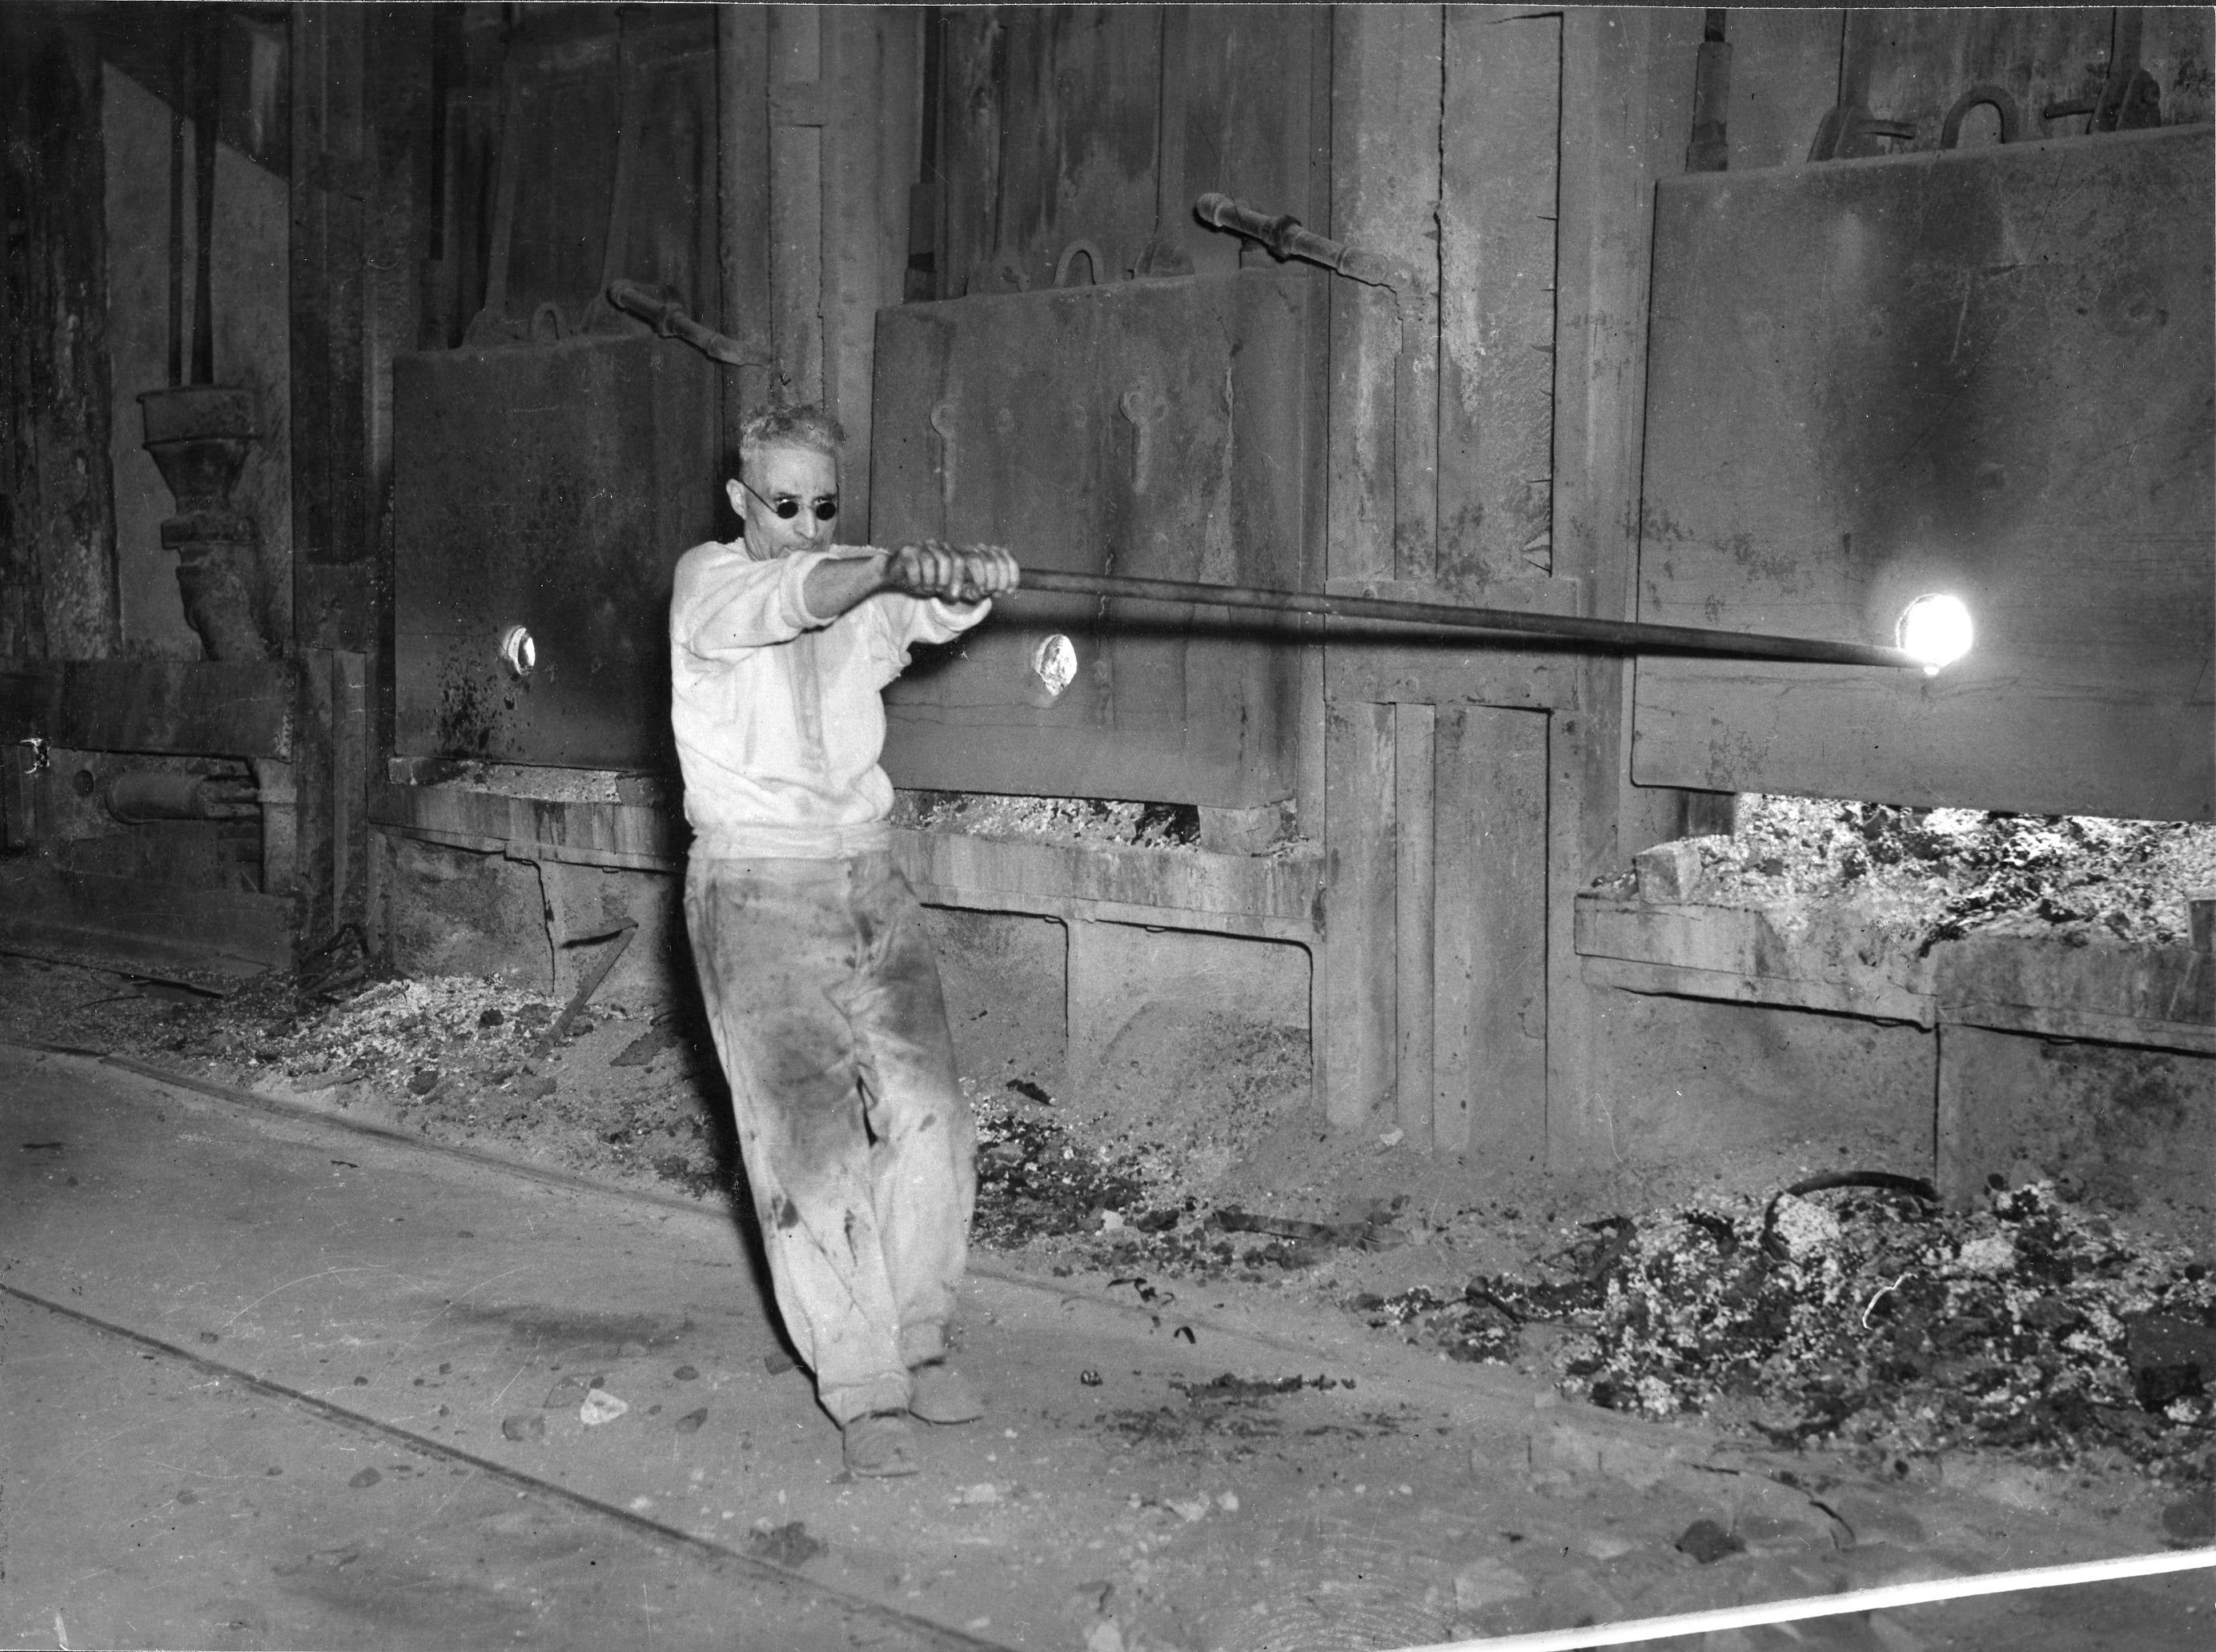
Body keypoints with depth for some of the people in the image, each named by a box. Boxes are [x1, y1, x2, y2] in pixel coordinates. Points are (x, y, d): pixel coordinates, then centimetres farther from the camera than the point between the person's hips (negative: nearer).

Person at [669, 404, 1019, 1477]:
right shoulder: (707, 582, -2)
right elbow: (791, 597, -24)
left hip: (866, 873, 5)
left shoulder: (864, 587, 13)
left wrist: (971, 578, -31)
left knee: (928, 1112, -2)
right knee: (809, 1140, -7)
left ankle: (915, 1341, 16)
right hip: (755, 885, -4)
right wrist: (891, 569, -43)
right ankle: (861, 1389, 1)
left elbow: (937, 612, -7)